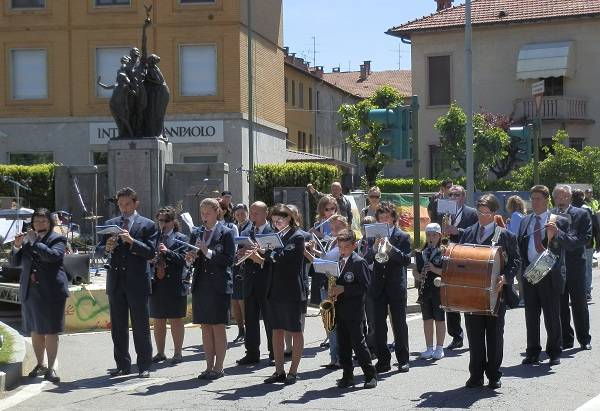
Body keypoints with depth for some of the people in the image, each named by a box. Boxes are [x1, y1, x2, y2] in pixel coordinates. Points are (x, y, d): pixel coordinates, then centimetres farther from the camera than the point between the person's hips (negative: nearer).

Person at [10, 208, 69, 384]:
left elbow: (53, 255, -21)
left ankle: (50, 368, -1)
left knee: (51, 331, -3)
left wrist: (34, 242, -17)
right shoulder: (26, 239, 13)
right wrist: (17, 246, -5)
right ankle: (40, 365, 24)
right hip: (30, 292, 5)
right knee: (35, 331, 12)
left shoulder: (57, 239, -1)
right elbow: (14, 262, 12)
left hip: (51, 292, -5)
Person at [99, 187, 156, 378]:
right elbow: (99, 250, 9)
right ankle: (122, 365, 16)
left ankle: (144, 366, 8)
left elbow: (150, 253, -10)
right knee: (118, 327, 8)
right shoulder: (111, 224, 11)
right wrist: (107, 248, -13)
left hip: (138, 282, -4)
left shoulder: (147, 225, 0)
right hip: (116, 282, 4)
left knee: (141, 327, 1)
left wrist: (131, 241, -21)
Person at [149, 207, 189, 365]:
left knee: (176, 320, 1)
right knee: (157, 321, 9)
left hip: (175, 285, -5)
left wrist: (167, 252, -21)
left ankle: (177, 353, 8)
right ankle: (160, 353, 19)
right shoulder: (155, 237, 12)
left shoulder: (180, 238, 0)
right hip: (157, 284, 5)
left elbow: (182, 259, -10)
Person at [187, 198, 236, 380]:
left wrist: (208, 253, -19)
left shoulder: (226, 233, -4)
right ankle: (209, 366, 14)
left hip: (219, 286, -5)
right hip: (201, 285, 5)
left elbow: (229, 260, -11)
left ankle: (218, 367, 6)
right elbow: (193, 261, 13)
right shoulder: (196, 233, 11)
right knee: (205, 327, 8)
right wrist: (191, 258, -8)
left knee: (218, 327, 0)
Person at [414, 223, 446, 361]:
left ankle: (439, 348, 9)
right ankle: (429, 348, 17)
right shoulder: (421, 252, 11)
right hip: (425, 290, 5)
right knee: (427, 319, 9)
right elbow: (415, 269, 16)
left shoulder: (444, 252, -4)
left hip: (439, 289, -5)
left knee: (439, 319, 1)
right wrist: (419, 276, -5)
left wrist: (434, 269, -21)